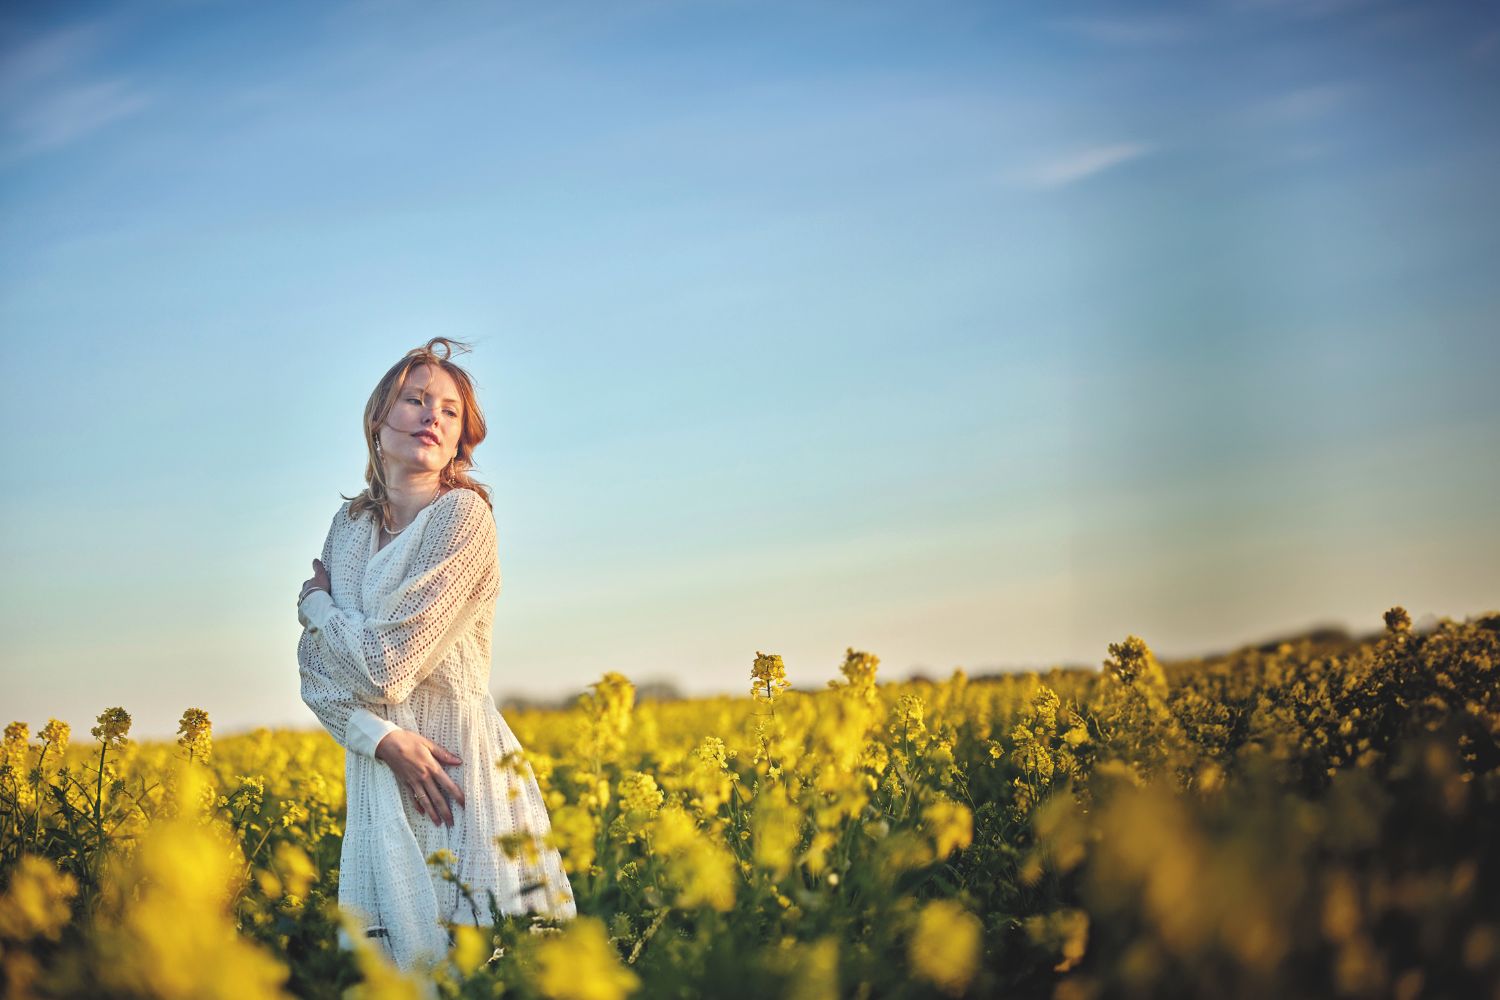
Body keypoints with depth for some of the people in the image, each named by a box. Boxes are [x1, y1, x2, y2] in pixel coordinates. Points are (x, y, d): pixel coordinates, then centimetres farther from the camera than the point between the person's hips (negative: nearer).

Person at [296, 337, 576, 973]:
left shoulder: (462, 514, -11)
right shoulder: (350, 526, 10)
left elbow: (386, 665, -17)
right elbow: (314, 671, 4)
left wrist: (315, 604, 3)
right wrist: (385, 737, -15)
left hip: (458, 768, -6)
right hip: (377, 772, 6)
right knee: (389, 954, 8)